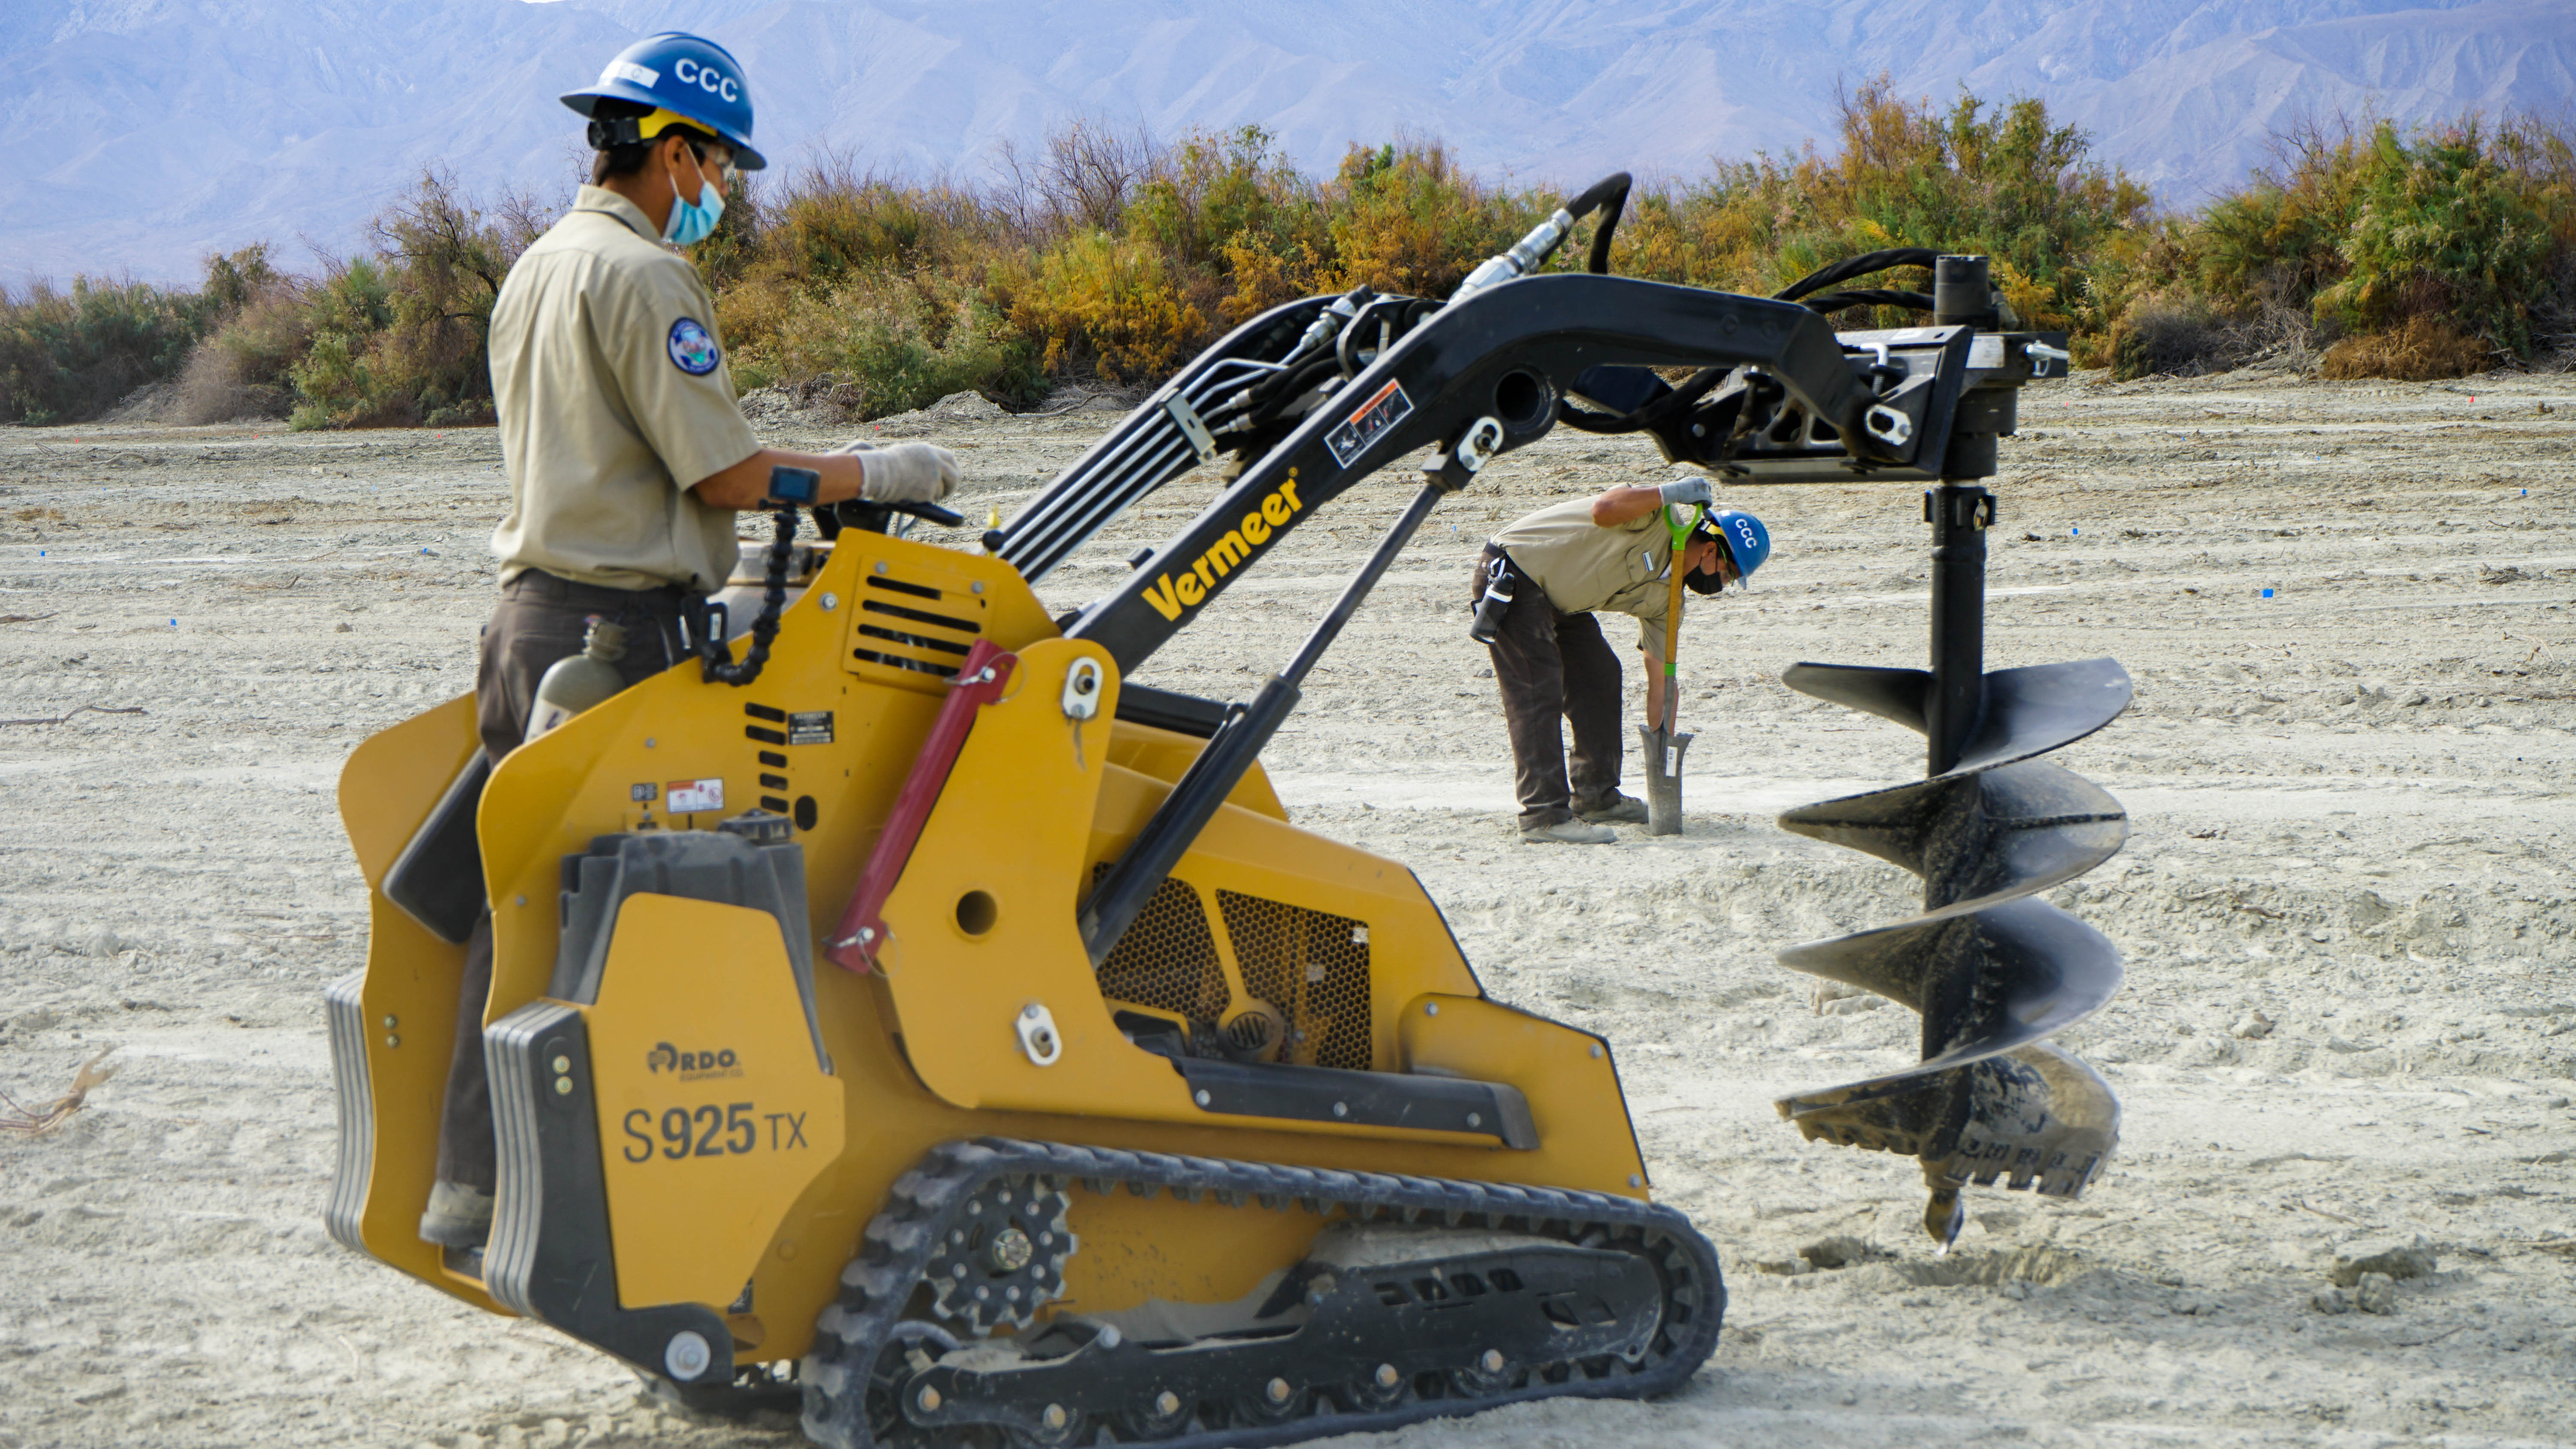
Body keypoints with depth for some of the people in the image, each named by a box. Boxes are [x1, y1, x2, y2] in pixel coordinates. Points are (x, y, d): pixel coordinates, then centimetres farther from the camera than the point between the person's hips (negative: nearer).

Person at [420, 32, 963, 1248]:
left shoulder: (534, 269, 18)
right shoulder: (641, 274, -12)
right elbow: (723, 472, -15)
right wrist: (877, 474, -5)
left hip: (531, 613, 9)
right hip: (629, 628, -9)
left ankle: (469, 1185, 14)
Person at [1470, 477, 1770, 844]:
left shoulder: (1665, 598, 5)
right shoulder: (1659, 519, -17)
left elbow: (1661, 682, 8)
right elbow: (1604, 511, -39)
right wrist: (1671, 493, -34)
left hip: (1557, 598, 10)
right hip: (1510, 575, -10)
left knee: (1601, 676, 12)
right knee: (1538, 691, -16)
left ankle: (1596, 798, 22)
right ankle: (1544, 816, -19)